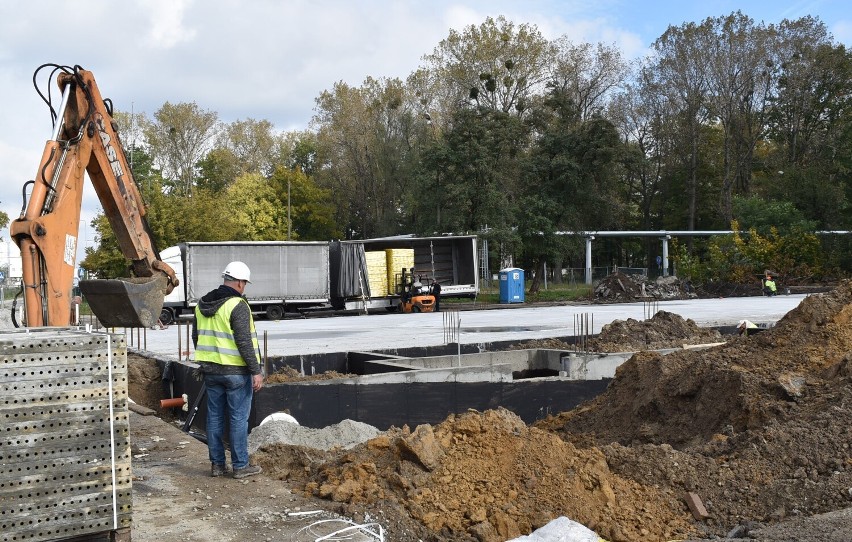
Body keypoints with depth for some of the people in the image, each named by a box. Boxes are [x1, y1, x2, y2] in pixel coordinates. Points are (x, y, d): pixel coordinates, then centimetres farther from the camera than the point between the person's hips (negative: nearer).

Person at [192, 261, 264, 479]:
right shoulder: (237, 306, -16)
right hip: (236, 371, -7)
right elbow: (244, 342, -20)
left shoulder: (203, 304, 8)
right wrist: (256, 371, -16)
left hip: (210, 370, 7)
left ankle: (217, 464, 17)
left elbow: (197, 336, 17)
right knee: (239, 418, 1)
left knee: (215, 417, 12)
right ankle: (240, 466, 7)